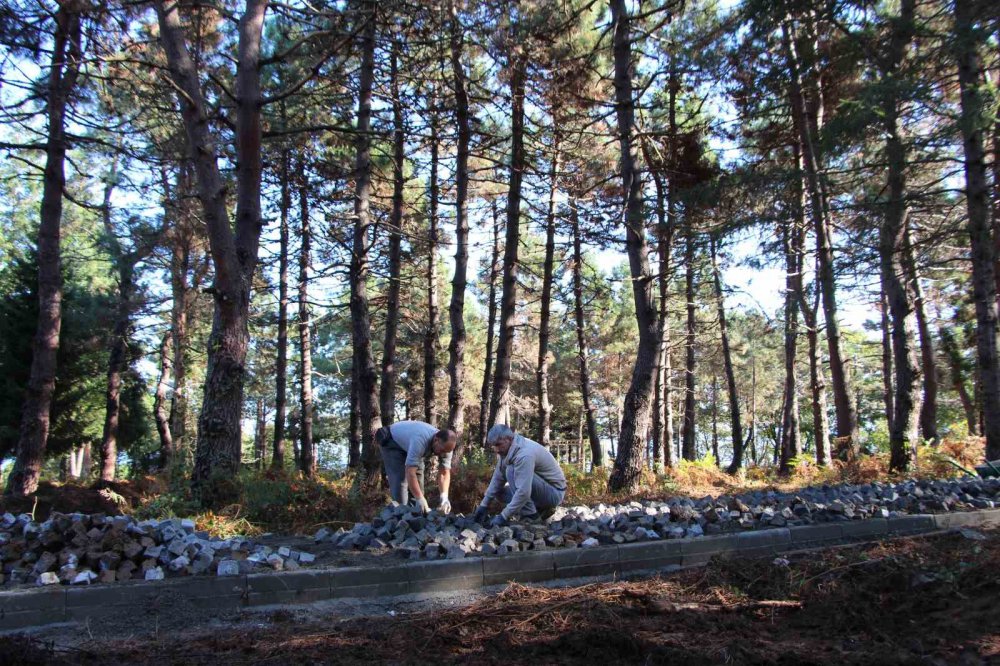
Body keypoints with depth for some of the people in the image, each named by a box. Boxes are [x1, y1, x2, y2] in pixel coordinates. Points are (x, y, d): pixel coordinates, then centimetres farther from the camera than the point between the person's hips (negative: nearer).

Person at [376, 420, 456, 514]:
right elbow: (410, 472, -47)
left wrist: (444, 497, -38)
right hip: (392, 442, -6)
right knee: (400, 481, -19)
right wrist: (420, 499, -51)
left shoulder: (446, 445, -23)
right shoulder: (420, 440, -44)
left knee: (418, 482, 3)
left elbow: (445, 473, -22)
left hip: (410, 446, 7)